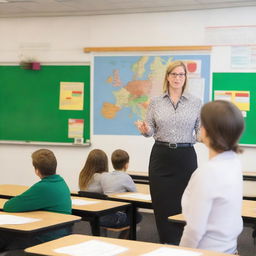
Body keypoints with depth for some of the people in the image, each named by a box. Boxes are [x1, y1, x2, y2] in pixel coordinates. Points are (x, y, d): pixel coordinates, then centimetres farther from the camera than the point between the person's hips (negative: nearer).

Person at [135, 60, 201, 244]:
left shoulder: (196, 102, 2)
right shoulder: (155, 102, 5)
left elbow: (200, 132, 4)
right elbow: (151, 130, 7)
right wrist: (145, 130, -15)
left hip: (186, 155, -1)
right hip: (161, 155, 1)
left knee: (183, 203, 2)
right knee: (162, 204, 2)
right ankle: (167, 245, 14)